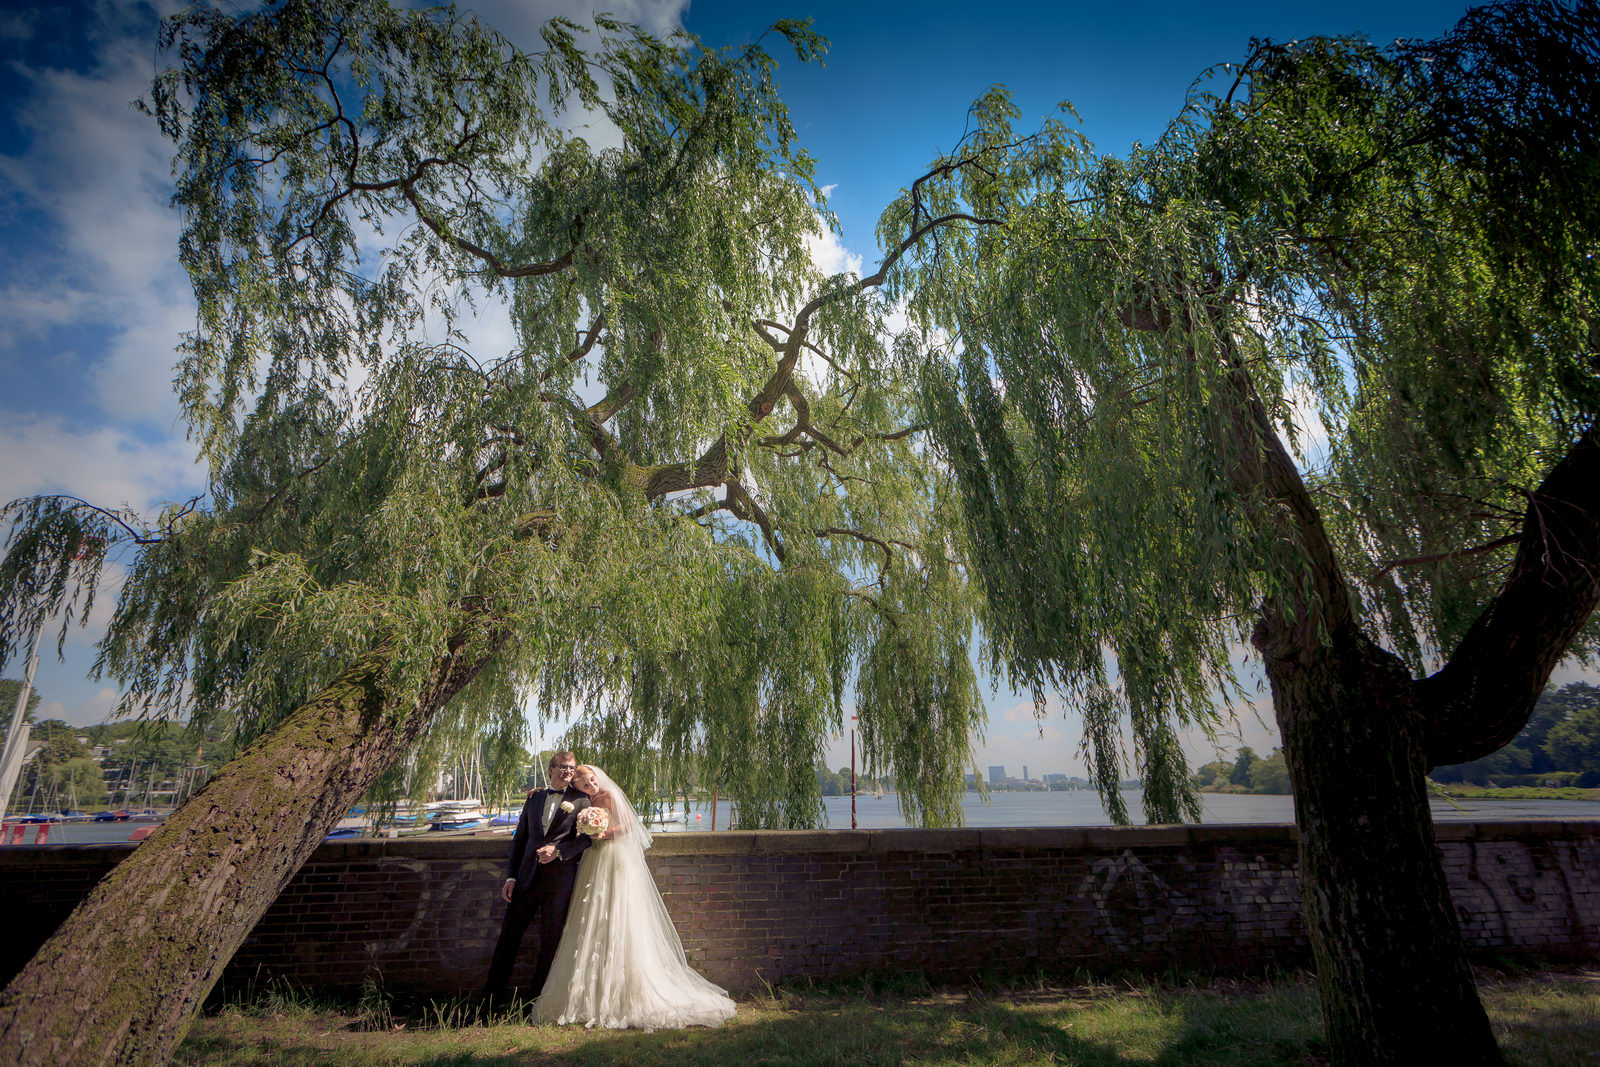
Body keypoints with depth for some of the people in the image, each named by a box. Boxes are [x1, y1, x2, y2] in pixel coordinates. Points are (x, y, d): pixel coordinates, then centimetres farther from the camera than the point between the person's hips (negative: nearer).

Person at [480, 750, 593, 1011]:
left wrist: (558, 850, -16)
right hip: (528, 875, 3)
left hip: (560, 878, -3)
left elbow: (587, 837, -4)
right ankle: (492, 997, 20)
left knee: (550, 940, 6)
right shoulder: (534, 797, 14)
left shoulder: (581, 800, 3)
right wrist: (511, 876, 7)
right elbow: (520, 838, 14)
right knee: (509, 934, 6)